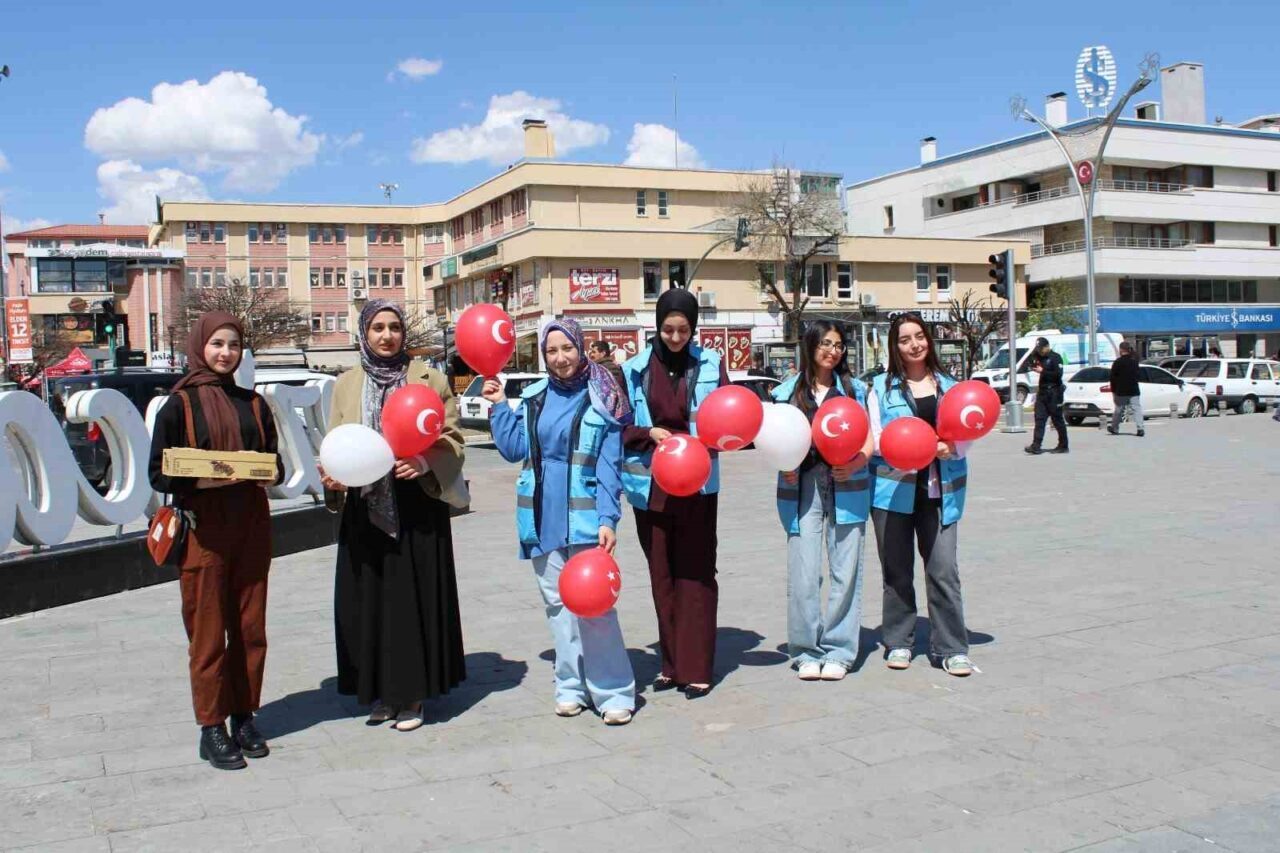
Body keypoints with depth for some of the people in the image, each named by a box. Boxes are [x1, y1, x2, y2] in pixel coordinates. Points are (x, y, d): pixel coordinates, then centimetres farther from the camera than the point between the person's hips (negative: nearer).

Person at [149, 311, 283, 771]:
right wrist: (196, 474, -21)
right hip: (203, 526, -4)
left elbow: (274, 463, 15)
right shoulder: (179, 404, -1)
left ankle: (244, 717, 19)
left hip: (251, 524, 4)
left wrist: (268, 471, -7)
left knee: (249, 626, 8)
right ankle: (211, 727, 10)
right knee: (208, 630, 1)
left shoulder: (253, 403, 11)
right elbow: (158, 473, -3)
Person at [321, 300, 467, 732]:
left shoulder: (428, 378, 2)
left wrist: (425, 461, -18)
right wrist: (334, 475, -7)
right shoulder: (347, 384, 10)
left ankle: (412, 694, 11)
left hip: (417, 506, -2)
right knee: (369, 598, 5)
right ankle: (380, 691, 17)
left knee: (415, 597, 0)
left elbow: (452, 438, 0)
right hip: (366, 507, 3)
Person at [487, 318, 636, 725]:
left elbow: (609, 466, -7)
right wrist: (499, 407, 4)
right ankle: (572, 685, 20)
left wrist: (608, 519, -14)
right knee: (557, 603, 10)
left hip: (584, 517, -5)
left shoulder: (601, 399, -3)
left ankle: (613, 691, 0)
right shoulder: (534, 398, 10)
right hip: (543, 516, 5)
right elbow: (514, 449, 10)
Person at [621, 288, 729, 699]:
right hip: (651, 486, 2)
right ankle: (672, 664, 20)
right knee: (661, 576, 9)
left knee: (695, 575, 1)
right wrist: (649, 433, -12)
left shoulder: (711, 365, 2)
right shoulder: (635, 369, 4)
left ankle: (696, 669, 7)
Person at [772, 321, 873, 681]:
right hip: (803, 487, 0)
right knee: (803, 573, -4)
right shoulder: (788, 391, 11)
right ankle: (806, 652, 8)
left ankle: (838, 651, 9)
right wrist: (784, 465, -8)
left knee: (845, 571, -1)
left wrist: (857, 463, -11)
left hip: (847, 487, 1)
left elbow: (867, 439, 9)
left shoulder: (854, 389, 13)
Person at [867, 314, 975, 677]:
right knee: (897, 570, 6)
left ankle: (951, 648, 5)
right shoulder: (882, 387, 5)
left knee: (943, 570, -3)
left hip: (939, 491, 1)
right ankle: (898, 643, 19)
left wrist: (951, 447, -12)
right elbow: (876, 438, -1)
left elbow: (965, 434, 11)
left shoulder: (948, 385, 12)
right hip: (893, 489, -1)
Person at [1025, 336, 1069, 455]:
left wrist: (1042, 371, -19)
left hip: (1054, 393, -7)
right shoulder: (1039, 357, 15)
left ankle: (1063, 446, 8)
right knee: (1039, 419, -2)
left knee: (1058, 420, -1)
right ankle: (1036, 446, -7)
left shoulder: (1055, 358, -8)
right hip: (1042, 392, 7)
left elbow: (1058, 374, -18)